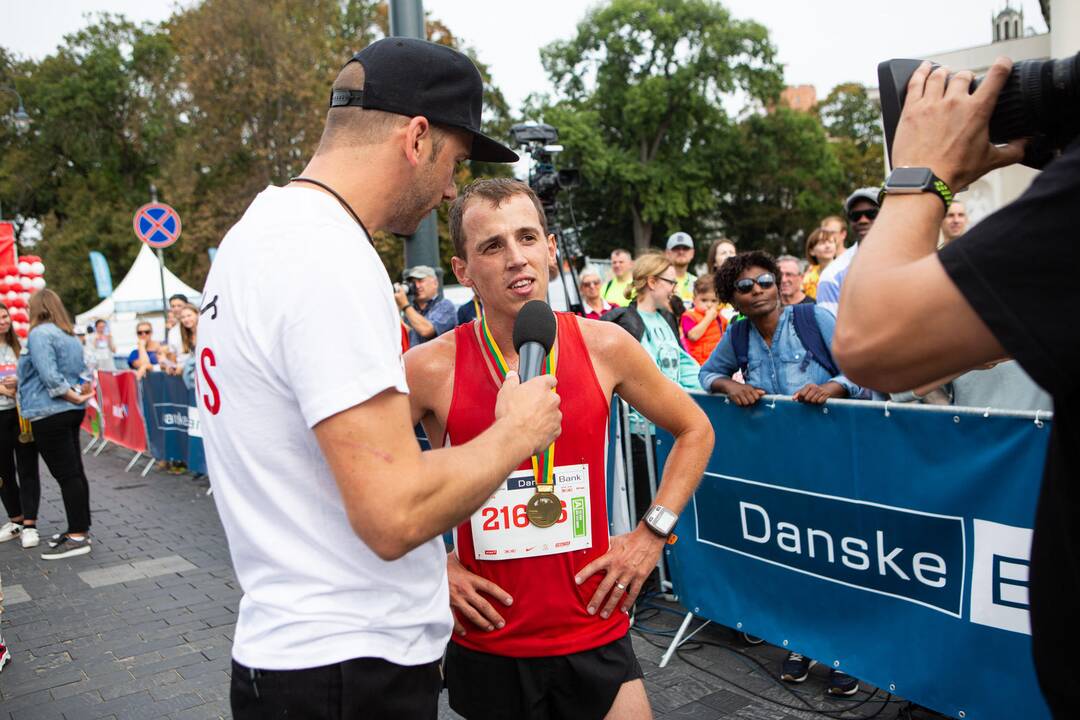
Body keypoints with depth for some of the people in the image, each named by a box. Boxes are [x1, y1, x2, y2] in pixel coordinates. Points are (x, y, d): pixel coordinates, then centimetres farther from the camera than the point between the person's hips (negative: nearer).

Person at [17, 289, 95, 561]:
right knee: (75, 471, 12)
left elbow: (49, 375, -21)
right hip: (71, 412, 9)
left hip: (49, 414, -9)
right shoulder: (70, 335, 17)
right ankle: (80, 528, 19)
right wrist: (78, 395, 3)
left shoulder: (40, 333, -12)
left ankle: (78, 537, -4)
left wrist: (73, 396, -13)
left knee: (66, 474, -7)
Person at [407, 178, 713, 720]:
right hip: (486, 643, -1)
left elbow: (694, 431, 8)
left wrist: (651, 536, 1)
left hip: (597, 637, 1)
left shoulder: (604, 347, -7)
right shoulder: (432, 368, -13)